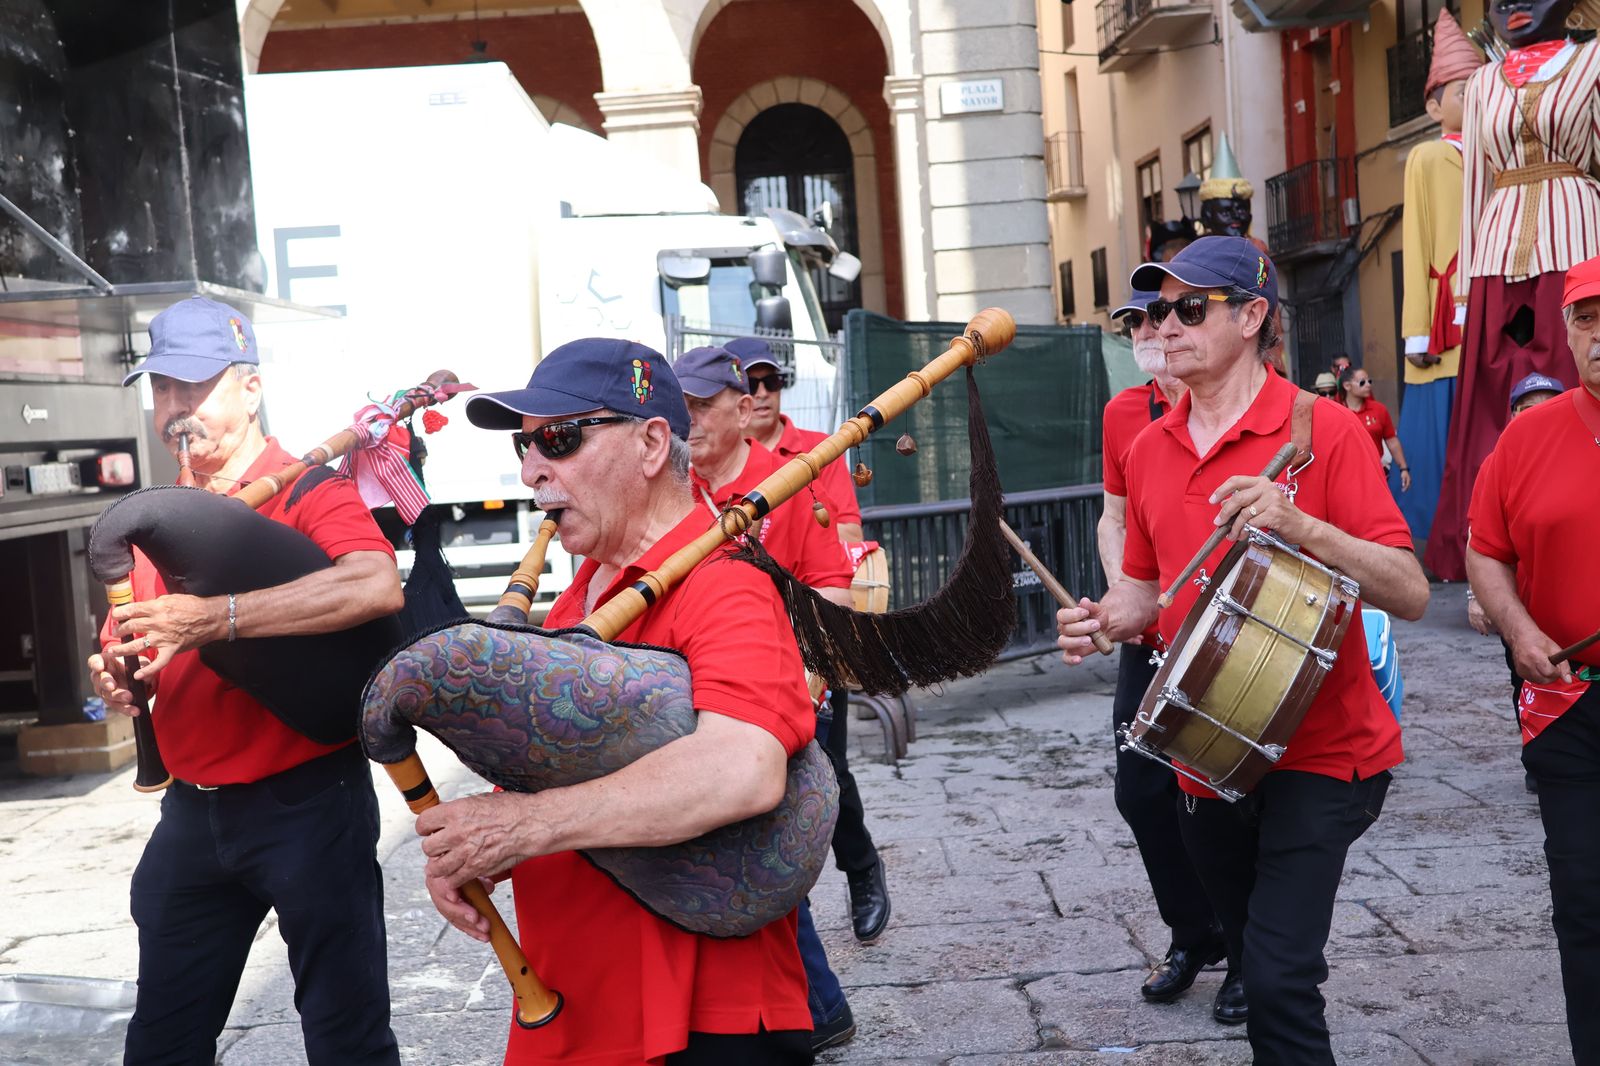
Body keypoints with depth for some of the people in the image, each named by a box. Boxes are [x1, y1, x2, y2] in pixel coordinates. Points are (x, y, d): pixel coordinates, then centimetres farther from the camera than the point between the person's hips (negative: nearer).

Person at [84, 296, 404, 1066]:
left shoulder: (308, 490, -10)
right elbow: (125, 651, 18)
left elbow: (378, 587, -32)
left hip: (306, 800, -6)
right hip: (193, 809, 7)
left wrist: (214, 617, -34)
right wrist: (113, 677, -6)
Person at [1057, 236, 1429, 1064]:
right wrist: (1103, 619, -7)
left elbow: (1411, 594, -15)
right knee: (1252, 951, 22)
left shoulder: (1323, 430, -12)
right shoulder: (1149, 448, 5)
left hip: (1320, 754, -5)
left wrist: (1300, 526, -30)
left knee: (1279, 978, -12)